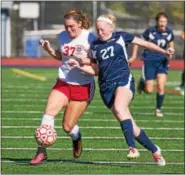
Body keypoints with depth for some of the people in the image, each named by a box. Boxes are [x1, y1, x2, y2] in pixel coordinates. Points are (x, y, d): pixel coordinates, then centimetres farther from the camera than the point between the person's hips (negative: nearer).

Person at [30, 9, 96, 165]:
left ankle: (77, 139, 37)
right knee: (49, 111, -22)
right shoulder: (63, 36, 3)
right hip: (63, 82, 4)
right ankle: (41, 151, -20)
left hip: (83, 86, -4)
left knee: (68, 126, -1)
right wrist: (49, 49, 2)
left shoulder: (90, 38, -12)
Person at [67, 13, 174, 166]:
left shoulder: (121, 37, 3)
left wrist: (164, 51, 6)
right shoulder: (95, 46, 12)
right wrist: (80, 66, 3)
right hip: (106, 86, 4)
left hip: (124, 80, -4)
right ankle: (155, 150, 17)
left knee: (119, 108, -35)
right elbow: (95, 71, 17)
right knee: (130, 126, 0)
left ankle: (132, 148, -39)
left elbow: (144, 43, 10)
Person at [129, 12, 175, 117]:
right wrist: (134, 57, -4)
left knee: (161, 87, -10)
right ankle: (142, 83, 32)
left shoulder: (169, 33, -3)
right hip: (149, 61, -3)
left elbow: (171, 45, 15)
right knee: (149, 90, -5)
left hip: (162, 62, 3)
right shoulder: (150, 31, -13)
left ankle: (159, 109, 10)